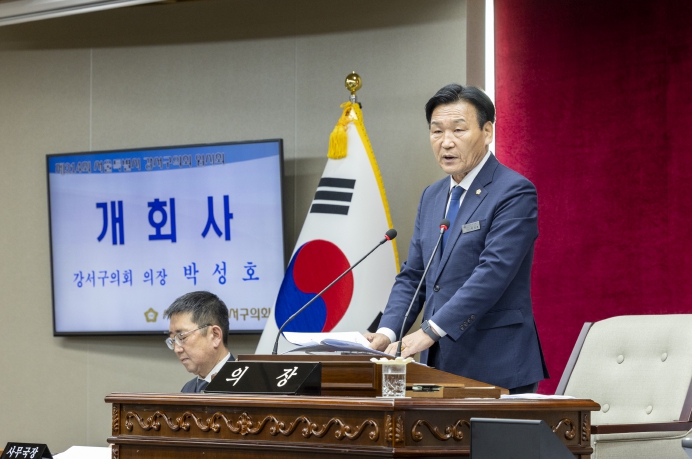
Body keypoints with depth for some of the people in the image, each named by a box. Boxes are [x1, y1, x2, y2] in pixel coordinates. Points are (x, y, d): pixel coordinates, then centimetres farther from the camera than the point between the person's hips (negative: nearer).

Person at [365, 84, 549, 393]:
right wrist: (387, 332, -2)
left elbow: (493, 273, -19)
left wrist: (431, 331, -24)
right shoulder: (432, 197, 17)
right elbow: (412, 276, 16)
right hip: (440, 365, 7)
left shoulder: (515, 193, -9)